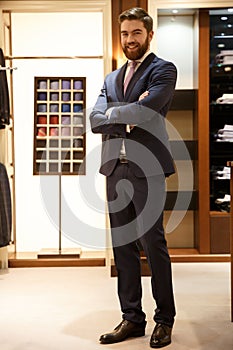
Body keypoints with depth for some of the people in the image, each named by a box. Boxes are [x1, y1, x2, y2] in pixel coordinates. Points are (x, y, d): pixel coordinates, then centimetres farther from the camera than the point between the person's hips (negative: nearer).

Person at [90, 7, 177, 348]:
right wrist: (128, 114, -9)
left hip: (146, 169, -6)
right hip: (115, 170, 6)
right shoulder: (112, 78, 20)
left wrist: (113, 114, -1)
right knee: (122, 247, 9)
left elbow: (145, 111, -16)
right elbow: (94, 121, 6)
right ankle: (131, 318, 20)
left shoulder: (163, 70, 1)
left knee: (153, 244, -1)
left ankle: (164, 319, 15)